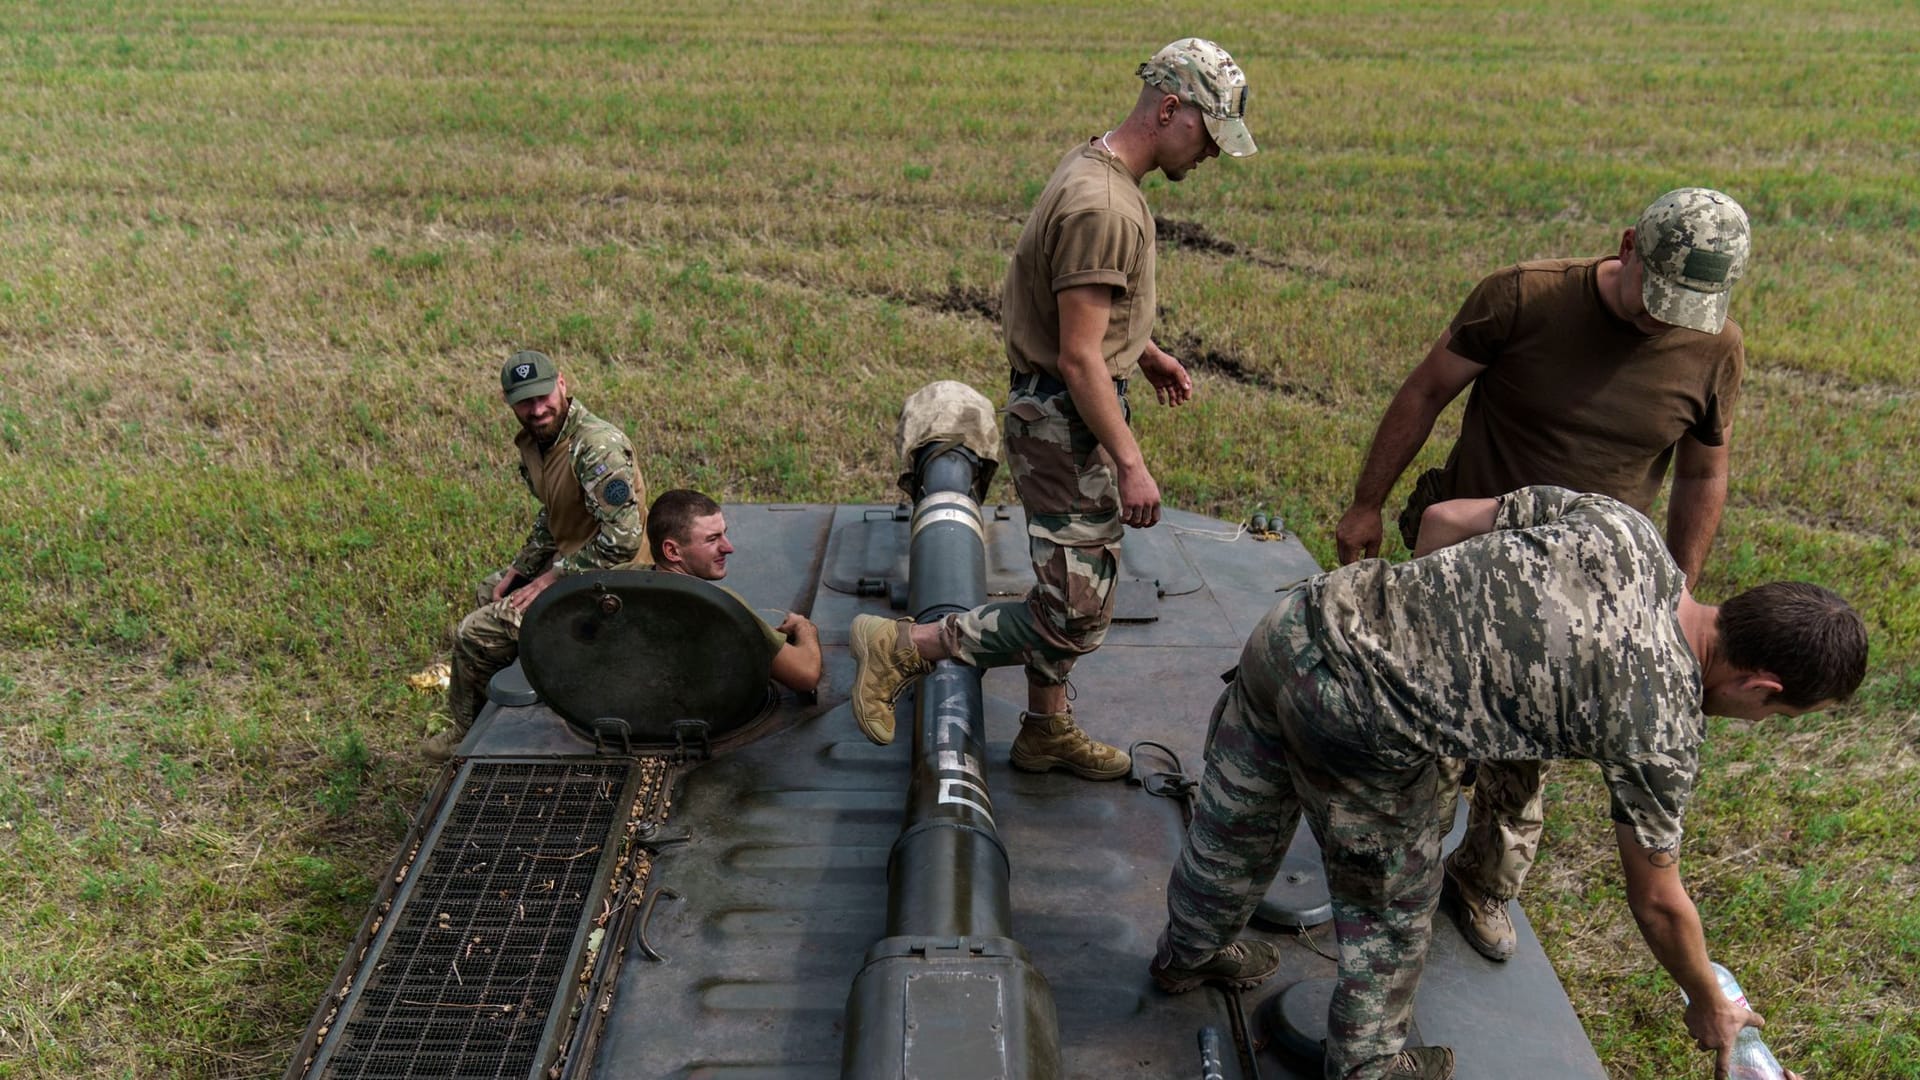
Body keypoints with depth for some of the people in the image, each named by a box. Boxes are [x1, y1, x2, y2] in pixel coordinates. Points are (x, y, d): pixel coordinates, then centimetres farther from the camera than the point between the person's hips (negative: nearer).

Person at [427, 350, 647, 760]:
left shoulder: (596, 446, -28)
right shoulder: (537, 440, 3)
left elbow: (623, 538, -31)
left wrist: (552, 578, -22)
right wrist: (519, 568, 8)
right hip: (566, 560, 10)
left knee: (476, 633, -9)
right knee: (491, 592, 30)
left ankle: (470, 732, 18)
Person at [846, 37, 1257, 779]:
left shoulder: (1097, 167, 8)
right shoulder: (1102, 207, -24)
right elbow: (1078, 358, -25)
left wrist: (1147, 352, 27)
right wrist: (1130, 463, -21)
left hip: (1072, 415, 11)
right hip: (1066, 421, -11)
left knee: (1070, 588, 20)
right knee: (1075, 620, -5)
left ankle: (1046, 731, 35)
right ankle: (900, 649, 4)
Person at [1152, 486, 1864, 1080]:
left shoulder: (1617, 521, 4)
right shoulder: (1664, 727, -8)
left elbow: (1443, 516, 11)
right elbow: (1658, 903, 7)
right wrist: (1711, 1009, 26)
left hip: (1304, 616, 7)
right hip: (1358, 730, -7)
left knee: (1233, 828, 31)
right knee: (1392, 911, 22)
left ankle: (1186, 955, 58)